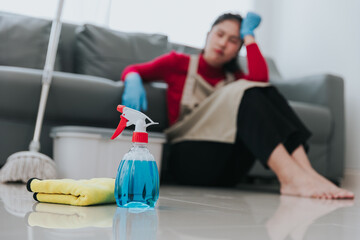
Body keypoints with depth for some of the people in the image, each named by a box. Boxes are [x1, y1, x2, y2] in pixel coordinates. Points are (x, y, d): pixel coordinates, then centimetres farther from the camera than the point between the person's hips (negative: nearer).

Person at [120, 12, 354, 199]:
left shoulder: (233, 77, 21)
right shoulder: (179, 62, 14)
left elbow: (260, 79, -1)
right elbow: (133, 70, 11)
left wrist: (249, 35, 7)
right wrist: (134, 82, -13)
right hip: (190, 159, -4)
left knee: (267, 92, -15)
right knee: (244, 93, -24)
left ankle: (307, 172, -33)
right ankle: (291, 177, -40)